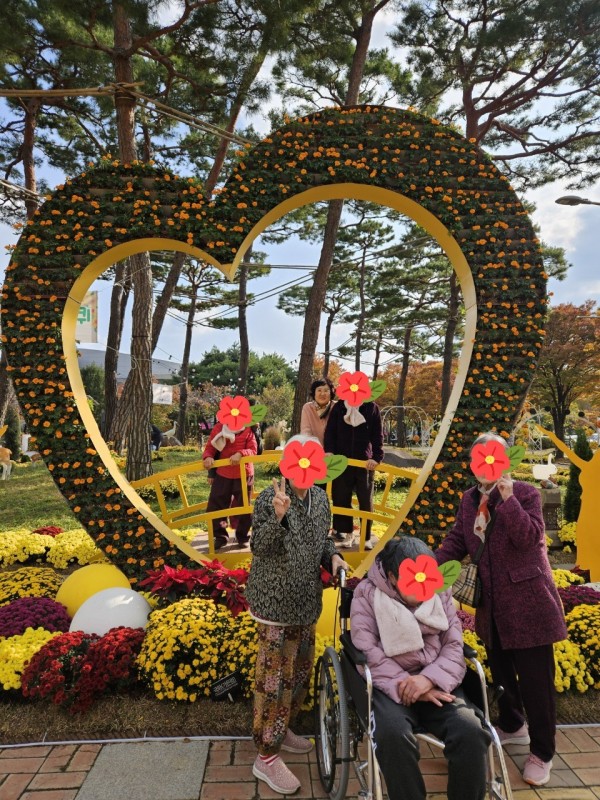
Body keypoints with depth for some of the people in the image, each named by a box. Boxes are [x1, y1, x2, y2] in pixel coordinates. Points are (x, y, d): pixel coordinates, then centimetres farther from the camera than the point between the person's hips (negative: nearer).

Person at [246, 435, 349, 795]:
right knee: (276, 677, 0)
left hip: (307, 602, 7)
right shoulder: (270, 498, -17)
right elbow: (259, 548, -20)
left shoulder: (321, 498, 3)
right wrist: (278, 516, -36)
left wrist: (333, 556, -6)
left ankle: (282, 729, 42)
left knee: (302, 670, 20)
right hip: (276, 603, -7)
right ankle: (267, 756, 19)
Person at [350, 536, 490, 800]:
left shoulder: (440, 592, 6)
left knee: (470, 731, -24)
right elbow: (368, 653, -11)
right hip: (388, 684, -2)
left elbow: (454, 646, 1)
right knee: (393, 734, -33)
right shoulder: (367, 593, -4)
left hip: (436, 683, 3)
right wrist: (405, 684, -21)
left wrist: (429, 678, -18)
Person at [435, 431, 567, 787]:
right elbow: (457, 541, 7)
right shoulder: (469, 499, 5)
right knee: (500, 671, 21)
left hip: (527, 601, -6)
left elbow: (530, 537, -24)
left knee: (535, 677, 4)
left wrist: (507, 499, -31)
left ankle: (542, 753, 24)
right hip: (492, 604, 6)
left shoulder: (526, 493, -11)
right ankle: (512, 726, 45)